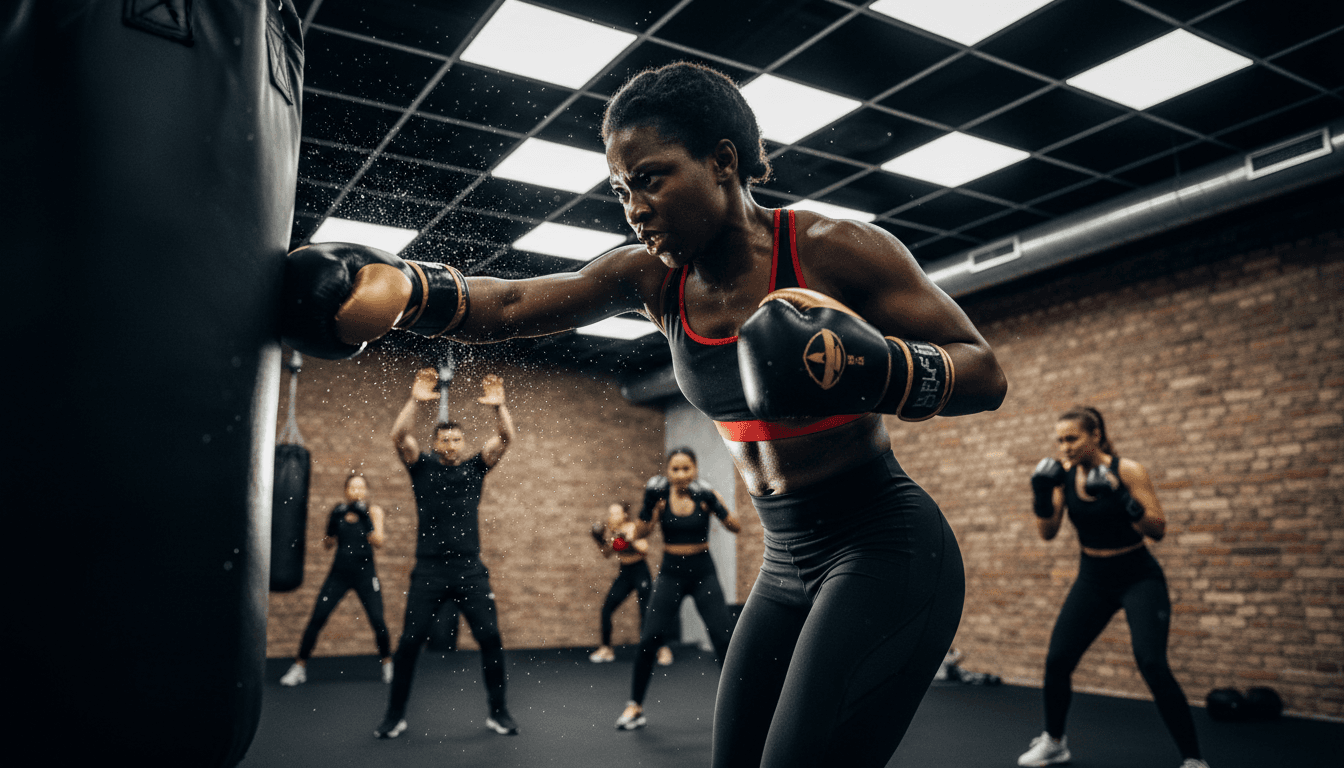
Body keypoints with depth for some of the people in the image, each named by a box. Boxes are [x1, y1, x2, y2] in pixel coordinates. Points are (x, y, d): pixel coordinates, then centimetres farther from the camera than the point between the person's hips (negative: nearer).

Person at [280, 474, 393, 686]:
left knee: (378, 621, -9)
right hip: (339, 573, 2)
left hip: (365, 574, -2)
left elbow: (378, 543, -14)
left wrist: (366, 519, -26)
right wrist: (331, 526, -12)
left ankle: (387, 664, 13)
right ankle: (299, 667, 10)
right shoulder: (338, 511, 3)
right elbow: (327, 545, 7)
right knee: (317, 618, -5)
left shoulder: (373, 511, -3)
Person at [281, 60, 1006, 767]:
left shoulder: (834, 249, -15)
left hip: (886, 551, -6)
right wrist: (402, 289, -27)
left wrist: (873, 370, -29)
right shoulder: (653, 277, 0)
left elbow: (987, 374, -11)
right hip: (788, 566, 6)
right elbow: (509, 306, -9)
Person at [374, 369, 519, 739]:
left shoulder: (475, 467, 9)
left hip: (471, 569, 1)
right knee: (410, 641, 2)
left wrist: (498, 406, -21)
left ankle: (498, 712, 15)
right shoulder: (422, 466, 6)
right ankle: (395, 716, 19)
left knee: (490, 638, 0)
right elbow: (399, 436, -11)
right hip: (429, 570, -1)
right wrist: (416, 401, -25)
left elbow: (506, 439, -3)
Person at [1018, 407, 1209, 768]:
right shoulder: (1064, 474, -4)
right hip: (1093, 578, 4)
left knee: (1152, 664, -20)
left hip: (1139, 578, -4)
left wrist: (1122, 499, -34)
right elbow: (1048, 533, -6)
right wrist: (1041, 495, -23)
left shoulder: (1127, 470, -17)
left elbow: (1158, 530, -19)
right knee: (1057, 659, 0)